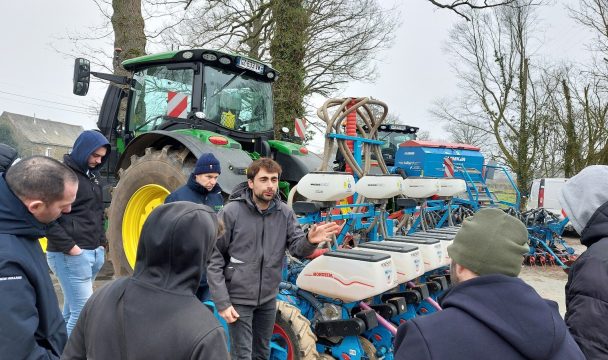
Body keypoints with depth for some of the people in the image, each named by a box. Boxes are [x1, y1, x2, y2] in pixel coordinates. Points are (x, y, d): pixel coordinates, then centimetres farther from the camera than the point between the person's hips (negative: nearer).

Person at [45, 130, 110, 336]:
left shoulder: (91, 174, 15)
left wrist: (101, 241, 14)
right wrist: (69, 246, -18)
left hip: (94, 253, 8)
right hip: (71, 255, -8)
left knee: (72, 310, 16)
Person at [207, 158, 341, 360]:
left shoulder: (284, 213, -4)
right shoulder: (231, 212, -15)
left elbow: (297, 247, -9)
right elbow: (213, 260, -13)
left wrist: (310, 240, -33)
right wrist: (222, 302, -16)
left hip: (268, 298, 4)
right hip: (239, 298, -4)